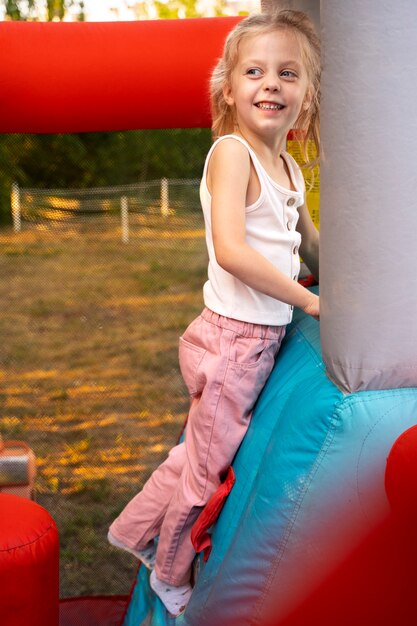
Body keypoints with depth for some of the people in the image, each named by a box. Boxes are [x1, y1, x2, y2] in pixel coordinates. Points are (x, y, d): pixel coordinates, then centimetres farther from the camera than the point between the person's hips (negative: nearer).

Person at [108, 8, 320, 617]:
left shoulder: (290, 168, 9)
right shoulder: (230, 152, -16)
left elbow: (309, 245, 23)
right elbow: (231, 251, -28)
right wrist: (308, 299, -20)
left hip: (266, 339, 8)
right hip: (232, 338, -8)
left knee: (204, 449, 22)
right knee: (209, 461, 9)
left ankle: (137, 529, 44)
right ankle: (171, 579, 33)